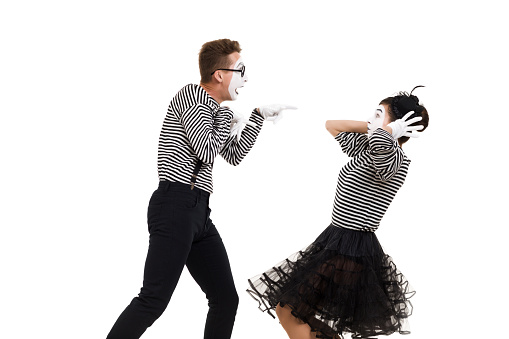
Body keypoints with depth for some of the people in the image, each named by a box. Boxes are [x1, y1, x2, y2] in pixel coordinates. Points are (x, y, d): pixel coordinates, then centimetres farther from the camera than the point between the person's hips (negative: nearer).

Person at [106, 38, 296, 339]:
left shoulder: (211, 110, 22)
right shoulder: (192, 94, -5)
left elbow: (234, 155, 31)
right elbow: (207, 152, -14)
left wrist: (260, 116, 26)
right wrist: (229, 118, 1)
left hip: (199, 213, 10)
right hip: (176, 205, -10)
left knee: (226, 299, 9)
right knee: (155, 300, -17)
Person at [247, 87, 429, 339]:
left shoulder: (393, 160, -19)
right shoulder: (366, 150, 8)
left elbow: (380, 143, -45)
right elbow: (332, 126, 20)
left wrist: (389, 130, -21)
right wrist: (371, 128, 7)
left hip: (351, 251, -10)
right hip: (337, 241, 10)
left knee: (289, 313, -5)